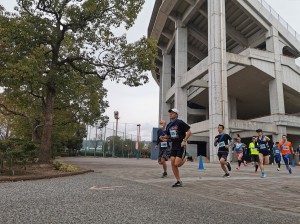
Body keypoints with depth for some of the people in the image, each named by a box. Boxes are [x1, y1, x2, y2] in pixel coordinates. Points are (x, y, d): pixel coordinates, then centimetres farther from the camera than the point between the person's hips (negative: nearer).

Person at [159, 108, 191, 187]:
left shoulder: (180, 122, -9)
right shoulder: (169, 125, 10)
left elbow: (189, 132, -10)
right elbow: (167, 135, 21)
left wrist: (184, 141, -17)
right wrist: (163, 137, -1)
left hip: (181, 146, -7)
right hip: (173, 146, 7)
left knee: (177, 164, -11)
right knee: (173, 164, 0)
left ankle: (186, 157, 21)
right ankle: (179, 181, 11)